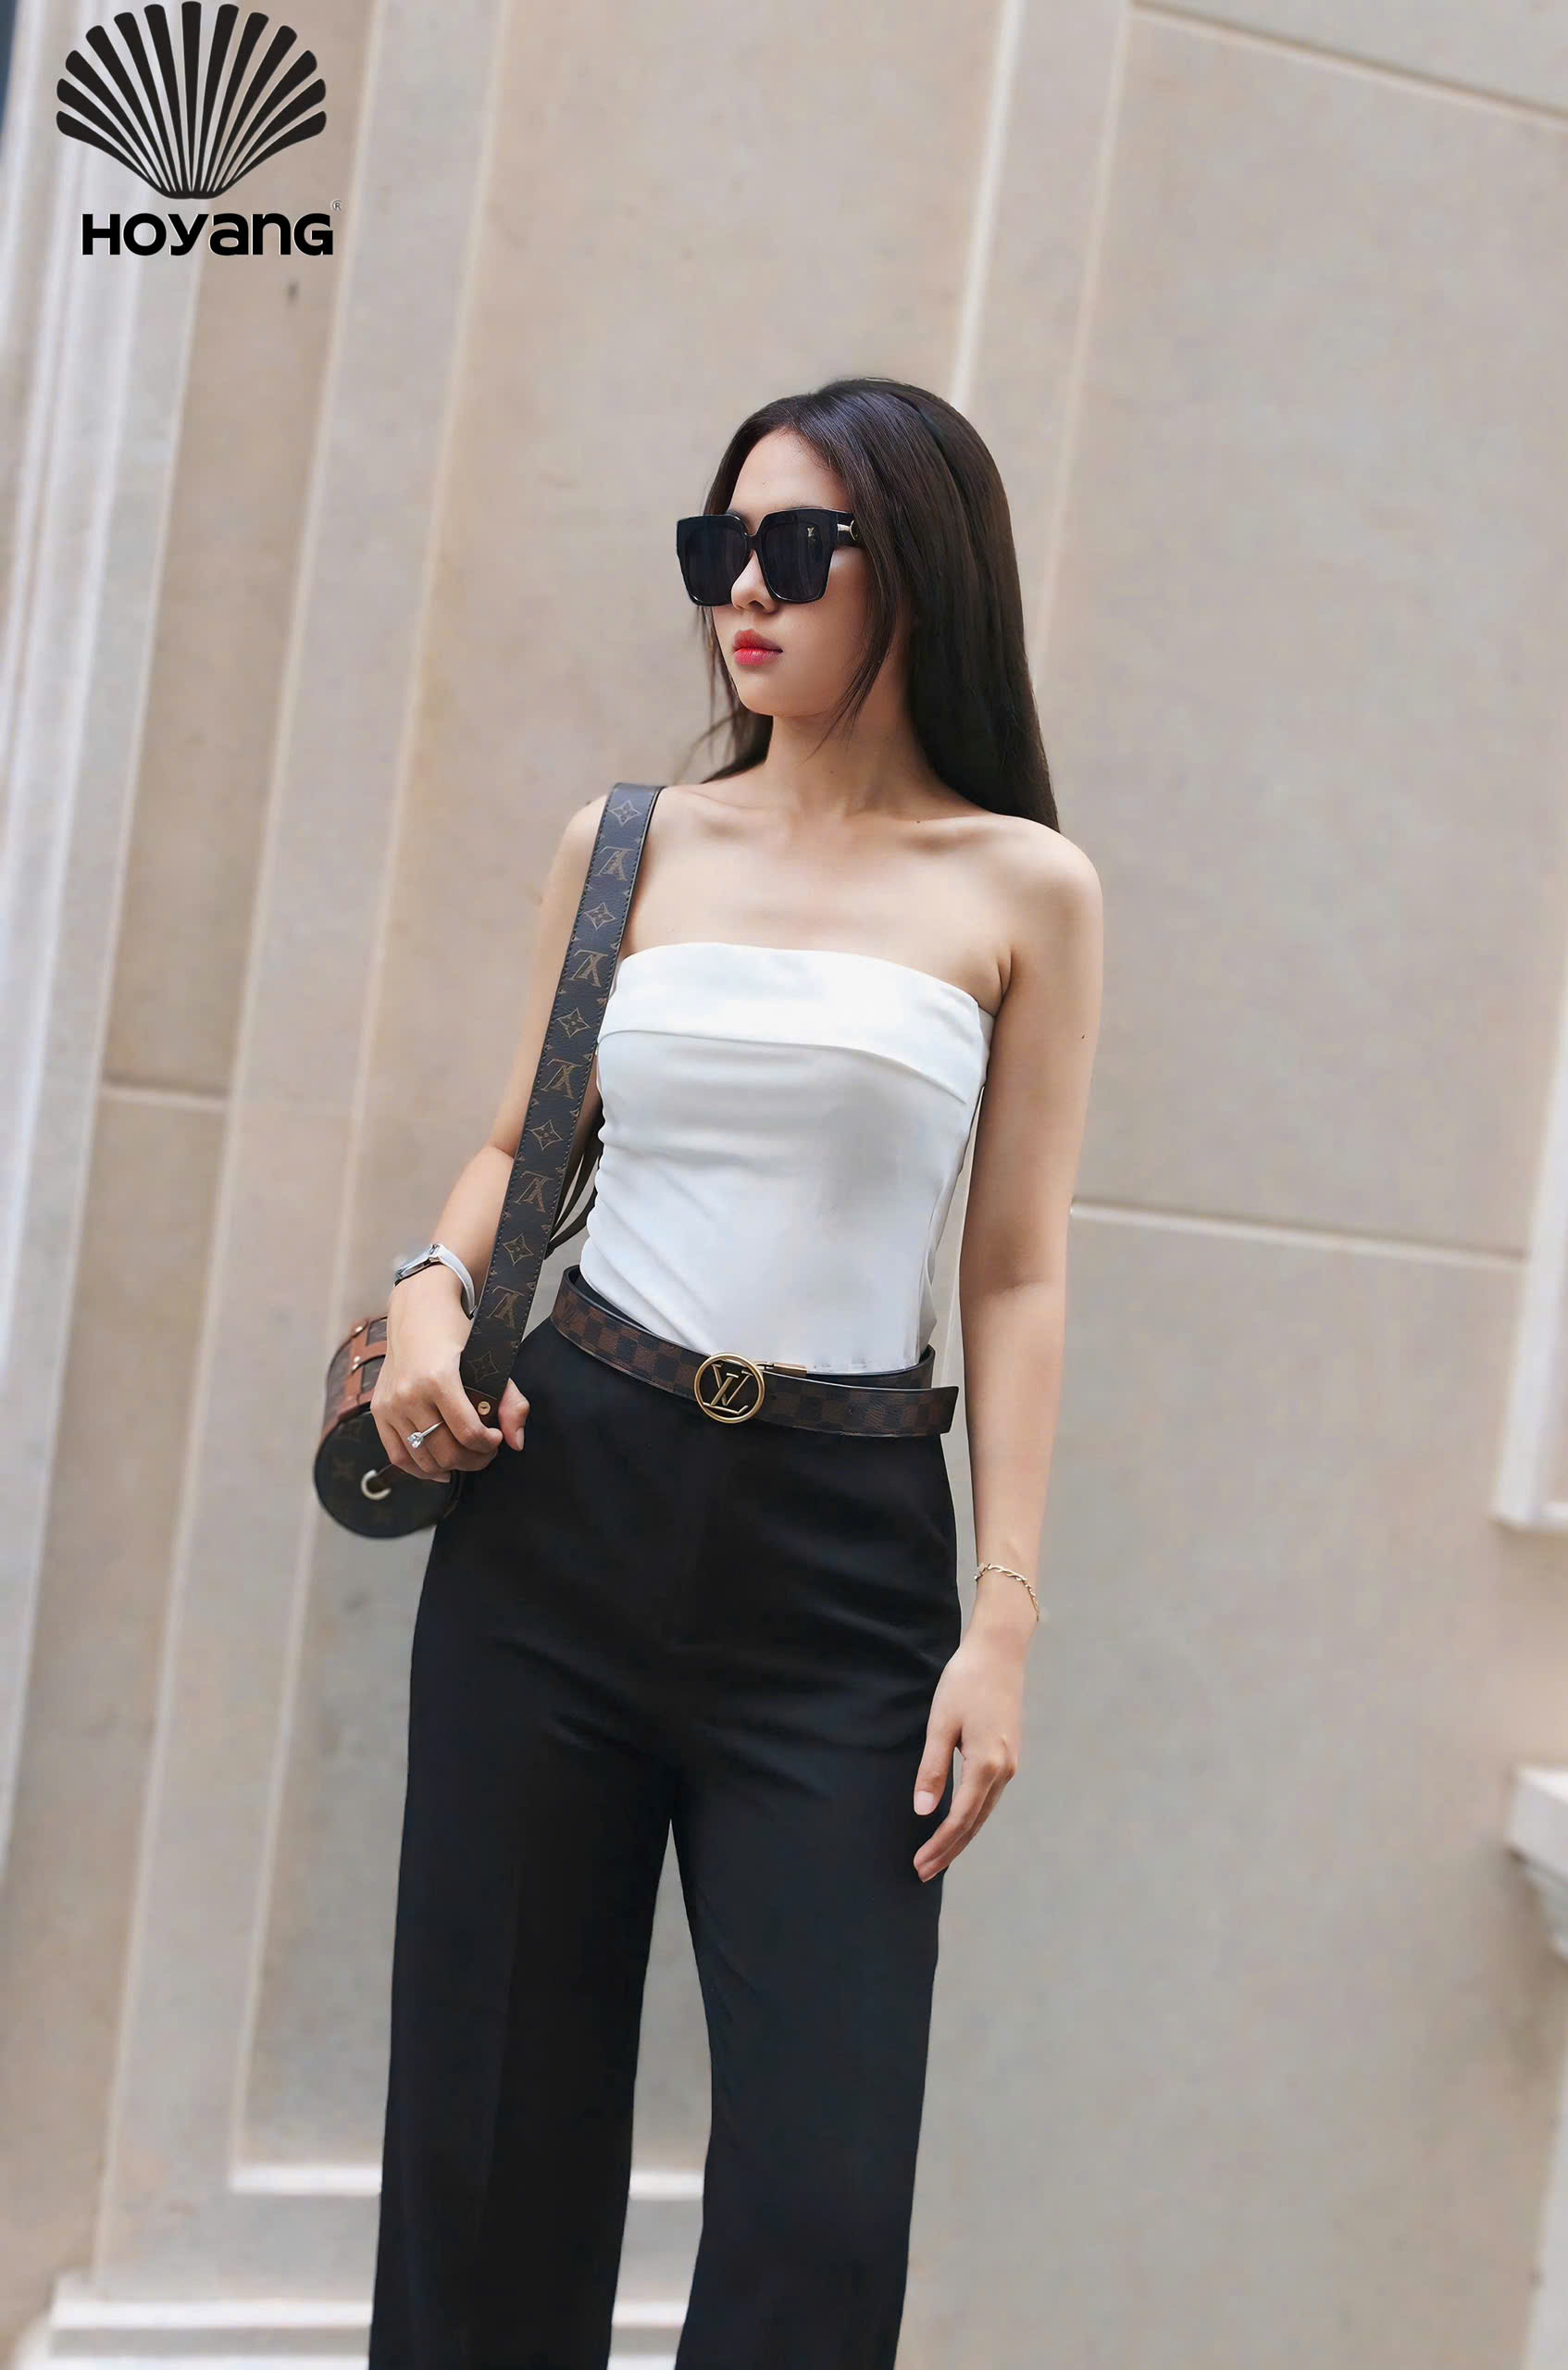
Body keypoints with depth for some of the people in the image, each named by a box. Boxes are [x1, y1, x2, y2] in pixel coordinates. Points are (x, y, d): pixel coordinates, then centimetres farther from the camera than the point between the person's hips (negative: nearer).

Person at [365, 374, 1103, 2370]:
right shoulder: (626, 845, 9)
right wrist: (434, 1287, -2)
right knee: (494, 2121, 8)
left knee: (822, 2197, -3)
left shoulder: (1024, 889, 2)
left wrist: (1006, 1614, -5)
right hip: (561, 1490, 2)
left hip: (845, 1546, -2)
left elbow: (1017, 1274, 1)